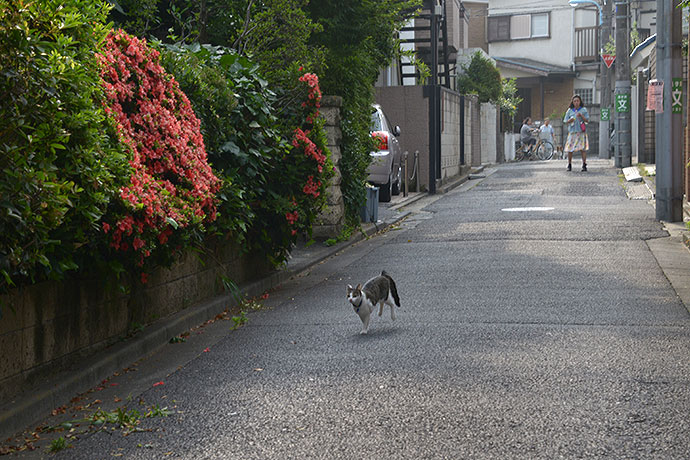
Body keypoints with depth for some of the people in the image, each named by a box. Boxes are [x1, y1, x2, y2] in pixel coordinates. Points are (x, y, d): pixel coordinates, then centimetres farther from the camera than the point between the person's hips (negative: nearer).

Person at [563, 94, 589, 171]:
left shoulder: (584, 110, 7)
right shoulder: (570, 110, 11)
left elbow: (587, 120, 2)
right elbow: (565, 121, 13)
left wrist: (581, 116, -14)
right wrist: (570, 120, -9)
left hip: (581, 132, -2)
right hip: (572, 132, 2)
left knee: (583, 149, -10)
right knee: (569, 149, -3)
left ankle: (584, 165, -8)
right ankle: (569, 165, 9)